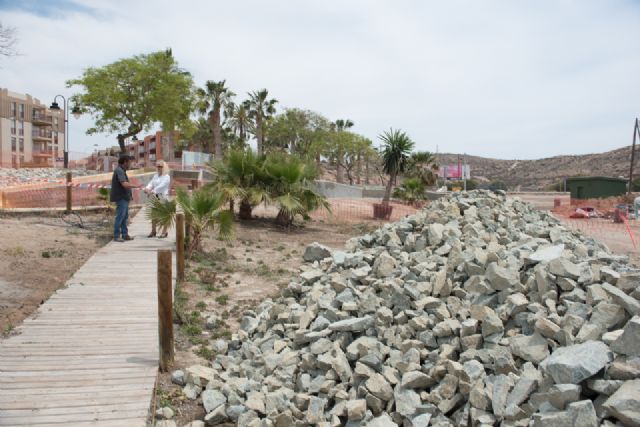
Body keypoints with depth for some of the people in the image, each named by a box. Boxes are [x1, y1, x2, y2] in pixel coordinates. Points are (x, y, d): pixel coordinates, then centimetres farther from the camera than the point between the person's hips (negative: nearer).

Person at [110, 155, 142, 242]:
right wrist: (137, 186, -18)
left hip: (124, 198, 10)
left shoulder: (122, 170, 16)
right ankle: (116, 236, 0)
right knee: (120, 217, -6)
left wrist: (129, 194, 15)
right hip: (121, 198, -10)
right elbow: (125, 184, -26)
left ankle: (125, 234, 19)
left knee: (125, 217, 13)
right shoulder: (119, 171, -16)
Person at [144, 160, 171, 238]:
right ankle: (153, 231, 17)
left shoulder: (166, 177, -7)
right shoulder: (155, 175, 14)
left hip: (163, 197, -7)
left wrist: (153, 191, -31)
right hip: (155, 197, 7)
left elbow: (161, 186, -20)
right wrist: (147, 188, -19)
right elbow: (151, 183, 3)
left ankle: (164, 232, 5)